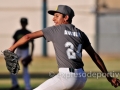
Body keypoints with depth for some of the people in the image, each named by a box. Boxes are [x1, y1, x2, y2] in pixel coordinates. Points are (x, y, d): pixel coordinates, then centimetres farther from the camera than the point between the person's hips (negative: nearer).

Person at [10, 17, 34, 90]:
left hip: (25, 51, -6)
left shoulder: (29, 33, -6)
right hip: (18, 51, 6)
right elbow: (15, 42, 13)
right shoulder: (18, 32, 7)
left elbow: (32, 44, -6)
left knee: (25, 70, -11)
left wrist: (31, 54, -14)